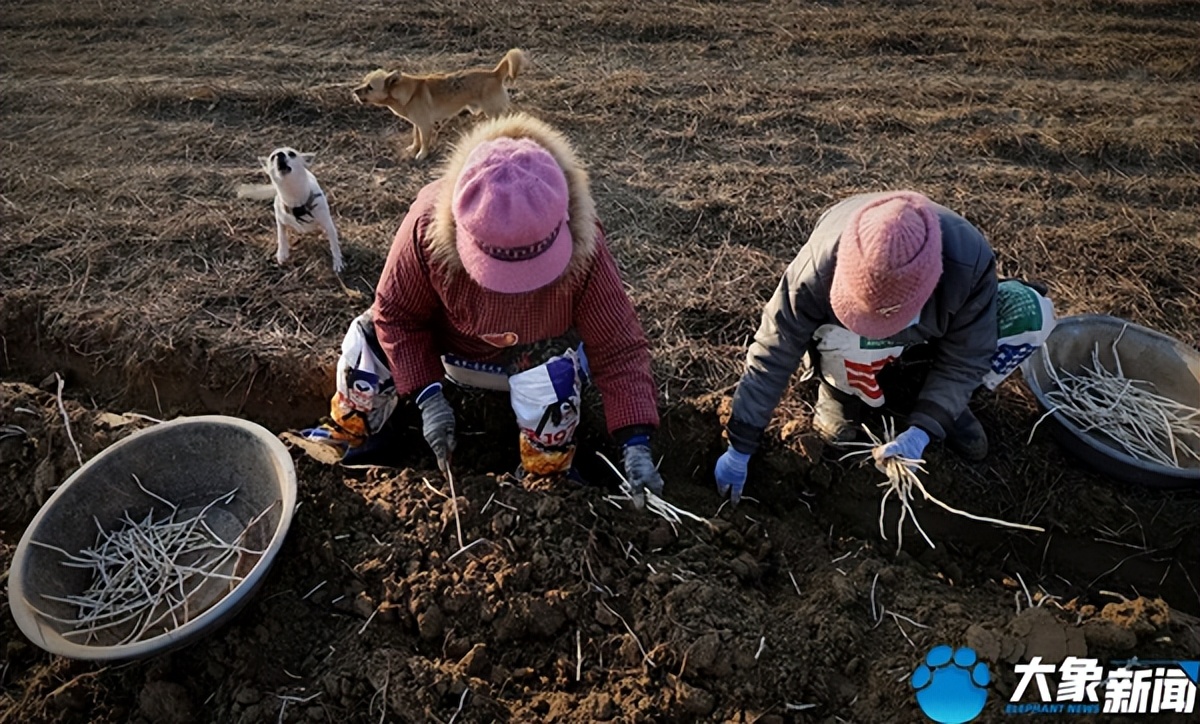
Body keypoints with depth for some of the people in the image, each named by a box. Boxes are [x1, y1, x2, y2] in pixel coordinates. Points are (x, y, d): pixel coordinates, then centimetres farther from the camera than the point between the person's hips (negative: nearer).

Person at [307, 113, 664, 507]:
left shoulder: (583, 248, -37)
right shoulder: (429, 221, -35)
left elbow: (618, 348, -30)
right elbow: (396, 313, -20)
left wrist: (635, 442, -38)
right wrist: (427, 396, -28)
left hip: (538, 347, -2)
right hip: (449, 337, 2)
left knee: (552, 378, -35)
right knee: (369, 340, -16)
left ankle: (545, 482, -6)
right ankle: (345, 436, 15)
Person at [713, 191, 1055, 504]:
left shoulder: (969, 261, -36)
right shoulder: (819, 265, -39)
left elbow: (964, 358, -22)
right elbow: (773, 355, -31)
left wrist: (921, 431, -35)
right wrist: (739, 449, -27)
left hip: (928, 334, 2)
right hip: (848, 338, -2)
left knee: (1030, 312, -22)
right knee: (846, 341, -40)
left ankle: (940, 401, -1)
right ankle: (841, 391, -3)